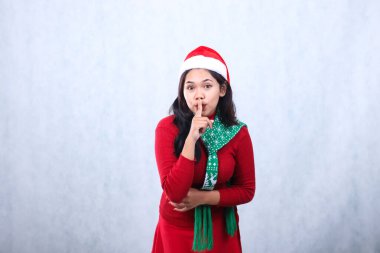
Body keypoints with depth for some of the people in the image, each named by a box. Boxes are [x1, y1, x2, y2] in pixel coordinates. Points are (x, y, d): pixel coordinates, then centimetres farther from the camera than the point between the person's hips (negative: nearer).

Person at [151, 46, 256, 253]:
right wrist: (191, 138, -31)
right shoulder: (167, 128, -17)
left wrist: (202, 197, -16)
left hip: (219, 229, 1)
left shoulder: (238, 134, -12)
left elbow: (246, 190, -4)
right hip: (177, 229, -1)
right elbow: (175, 192, -24)